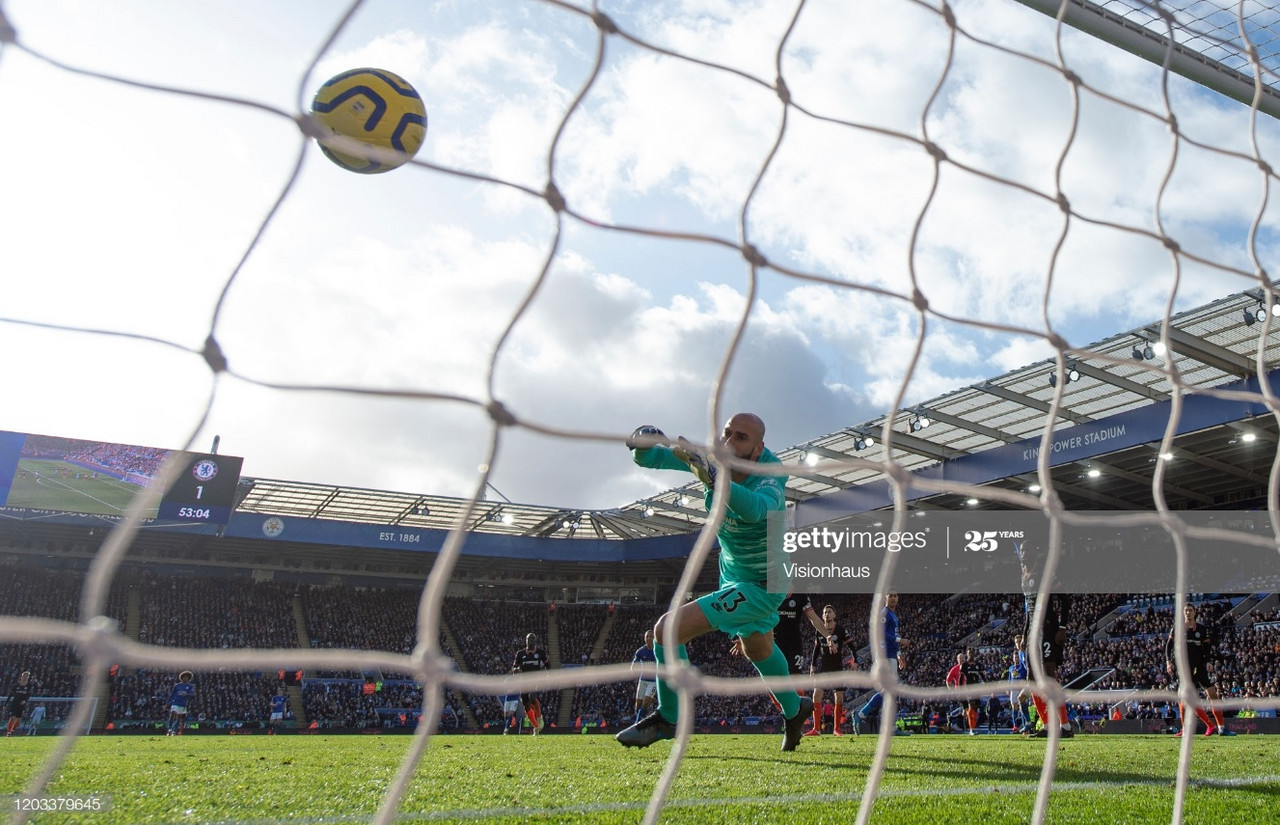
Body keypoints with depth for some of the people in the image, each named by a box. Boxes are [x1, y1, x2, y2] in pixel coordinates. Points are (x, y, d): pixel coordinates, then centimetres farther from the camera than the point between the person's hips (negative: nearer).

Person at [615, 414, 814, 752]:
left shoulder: (770, 474, -31)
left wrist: (710, 475, -67)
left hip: (760, 586, -8)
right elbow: (648, 458, -10)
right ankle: (793, 709, 59)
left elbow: (755, 509, -54)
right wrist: (643, 443, -34)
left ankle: (668, 718, 8)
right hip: (732, 573, 8)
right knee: (758, 649, 31)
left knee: (668, 630, -16)